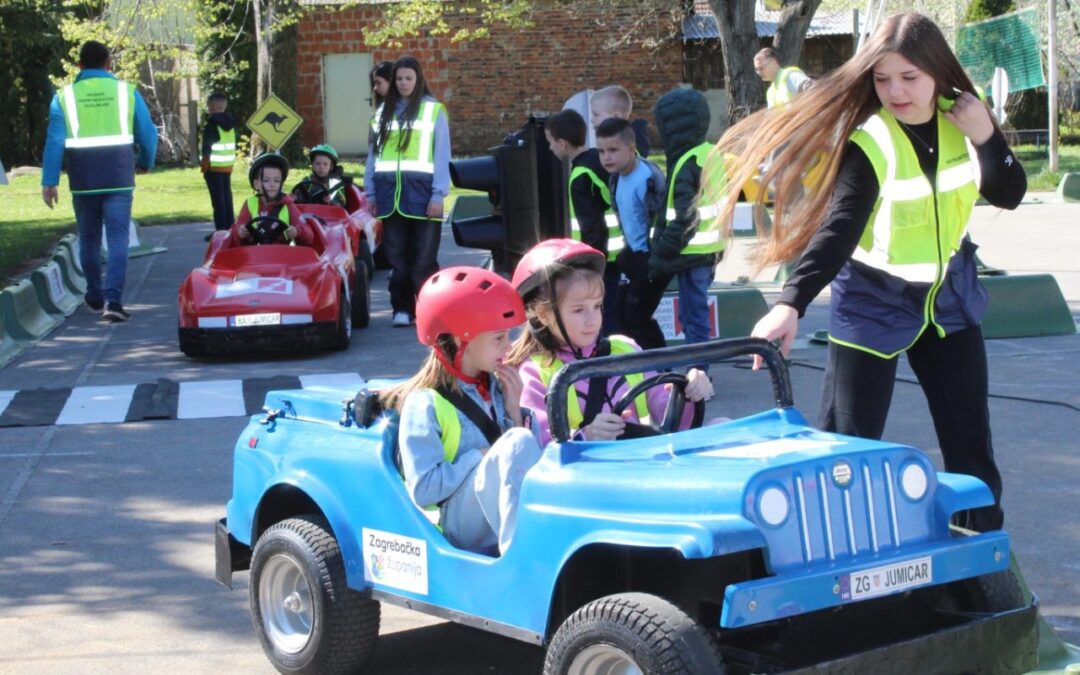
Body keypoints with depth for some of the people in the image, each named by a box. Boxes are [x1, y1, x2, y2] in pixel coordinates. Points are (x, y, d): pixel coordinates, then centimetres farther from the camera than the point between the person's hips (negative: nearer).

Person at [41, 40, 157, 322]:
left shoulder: (65, 96, 1)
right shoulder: (127, 91, 1)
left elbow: (54, 141, -5)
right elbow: (148, 134, 3)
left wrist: (49, 181, -4)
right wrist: (145, 162, 22)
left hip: (83, 180, 1)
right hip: (119, 178, -1)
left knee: (88, 238, 16)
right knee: (117, 238, -3)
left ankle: (95, 296, 28)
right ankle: (112, 299, -16)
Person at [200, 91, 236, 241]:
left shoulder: (211, 125, -12)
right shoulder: (230, 124, 11)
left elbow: (206, 147, -15)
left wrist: (204, 164, -7)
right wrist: (230, 160, 17)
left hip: (214, 167, -7)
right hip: (228, 166, 7)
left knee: (218, 199, -5)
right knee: (227, 197, 12)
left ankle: (220, 230, -7)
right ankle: (230, 227, 15)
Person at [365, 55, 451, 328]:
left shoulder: (434, 110, 3)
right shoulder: (384, 111, 15)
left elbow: (442, 155, -2)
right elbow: (374, 153, 15)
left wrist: (438, 194, -9)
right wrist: (370, 192, 9)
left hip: (421, 190, -4)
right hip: (390, 193, 4)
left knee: (424, 257, -4)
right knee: (397, 257, 6)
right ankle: (402, 309, 12)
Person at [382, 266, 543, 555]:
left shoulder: (496, 387, 16)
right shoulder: (425, 404, -4)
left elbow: (532, 461, 15)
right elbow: (423, 490, -12)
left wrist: (514, 411, 3)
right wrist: (480, 456, -11)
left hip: (515, 511, 6)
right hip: (460, 524, -6)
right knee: (519, 443, -30)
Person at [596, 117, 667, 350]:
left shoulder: (648, 178, -24)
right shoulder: (616, 178, 4)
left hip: (651, 258, -9)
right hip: (635, 254, 9)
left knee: (636, 317, -6)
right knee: (623, 313, 14)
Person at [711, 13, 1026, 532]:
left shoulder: (961, 117, -7)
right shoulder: (867, 140, -23)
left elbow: (1010, 195, -1)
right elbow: (837, 229, -33)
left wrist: (986, 138, -19)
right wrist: (792, 302, -46)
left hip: (948, 293, 5)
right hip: (873, 300, -5)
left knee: (970, 439, 10)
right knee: (848, 442, -8)